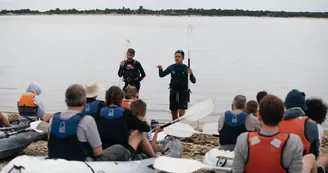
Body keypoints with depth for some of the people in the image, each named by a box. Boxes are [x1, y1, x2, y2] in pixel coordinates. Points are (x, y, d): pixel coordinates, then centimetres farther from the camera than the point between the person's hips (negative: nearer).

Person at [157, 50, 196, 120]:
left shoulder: (186, 68, -8)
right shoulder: (171, 67, 0)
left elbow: (193, 81, -10)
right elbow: (162, 75, 6)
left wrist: (191, 73, -30)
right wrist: (160, 69, -15)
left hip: (183, 93, -3)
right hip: (173, 92, 3)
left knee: (181, 113, -12)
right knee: (174, 113, 12)